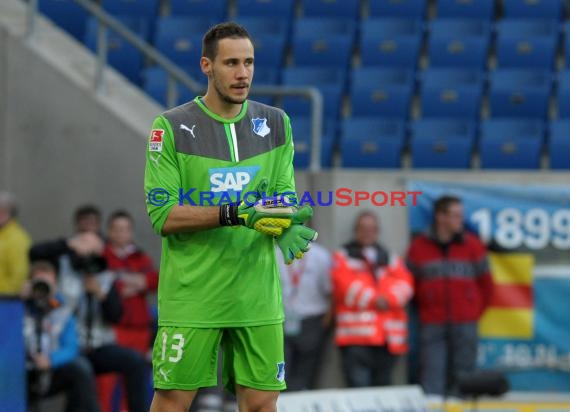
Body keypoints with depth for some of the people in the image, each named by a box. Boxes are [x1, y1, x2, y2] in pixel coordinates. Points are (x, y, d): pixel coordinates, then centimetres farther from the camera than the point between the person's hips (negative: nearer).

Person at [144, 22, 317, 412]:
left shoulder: (275, 123, 8)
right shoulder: (172, 127, -5)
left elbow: (286, 194, 8)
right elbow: (162, 214, -11)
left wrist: (287, 226, -16)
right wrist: (234, 214, -22)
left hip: (258, 296, 4)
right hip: (191, 296, -3)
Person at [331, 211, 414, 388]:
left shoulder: (390, 258, 22)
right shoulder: (343, 257, 10)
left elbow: (405, 283, 7)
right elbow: (345, 285, -6)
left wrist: (389, 299, -12)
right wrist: (373, 300, -14)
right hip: (355, 334, -4)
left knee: (382, 383, 8)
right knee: (358, 382, -15)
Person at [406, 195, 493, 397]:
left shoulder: (472, 245, 6)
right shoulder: (419, 247, 3)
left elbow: (485, 283, 13)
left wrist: (476, 310, 11)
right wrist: (424, 306, 8)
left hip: (464, 325, 1)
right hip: (432, 325, -1)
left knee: (462, 377, 1)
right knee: (432, 380, -6)